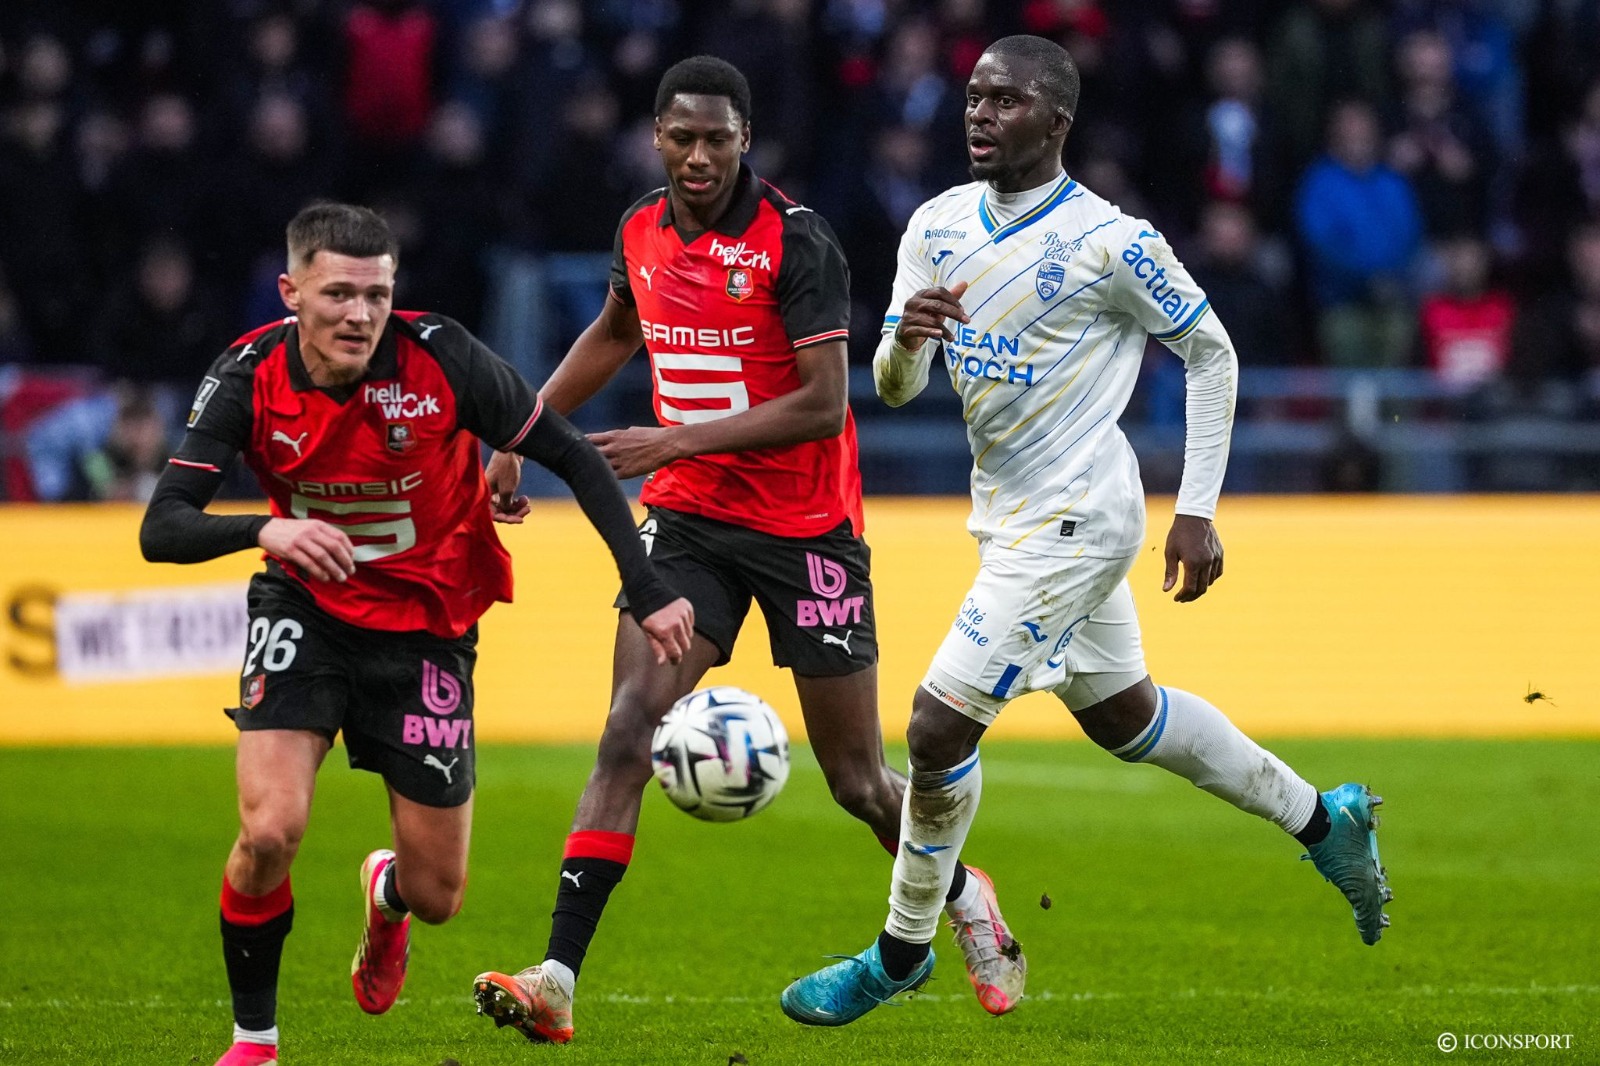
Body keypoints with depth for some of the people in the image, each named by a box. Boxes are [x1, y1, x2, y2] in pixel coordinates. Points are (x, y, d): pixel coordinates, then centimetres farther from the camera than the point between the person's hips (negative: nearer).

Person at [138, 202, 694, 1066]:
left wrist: (646, 589, -16)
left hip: (427, 627, 0)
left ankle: (385, 893, 45)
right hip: (307, 609, 0)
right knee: (271, 831, -23)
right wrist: (262, 530, -43)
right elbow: (161, 530, -23)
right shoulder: (250, 377, -18)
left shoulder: (442, 360, -21)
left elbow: (573, 459, -11)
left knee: (438, 894, 4)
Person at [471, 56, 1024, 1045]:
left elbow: (823, 404, -19)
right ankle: (558, 980, -20)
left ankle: (964, 899, 37)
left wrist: (677, 441, -23)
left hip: (807, 529, -4)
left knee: (859, 781, 6)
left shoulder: (797, 241, -15)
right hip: (688, 519, 4)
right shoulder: (643, 231, 4)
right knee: (629, 731, -15)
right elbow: (614, 334, 26)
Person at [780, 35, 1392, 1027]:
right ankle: (1324, 820, 38)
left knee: (940, 725, -11)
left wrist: (1198, 510, -8)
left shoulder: (1110, 243, -17)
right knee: (1123, 716, 21)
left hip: (1073, 521, -8)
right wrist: (906, 338, -22)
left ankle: (901, 953, 6)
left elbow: (1211, 352, -6)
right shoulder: (940, 225, 2)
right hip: (1010, 512, 8)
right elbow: (895, 387, 2)